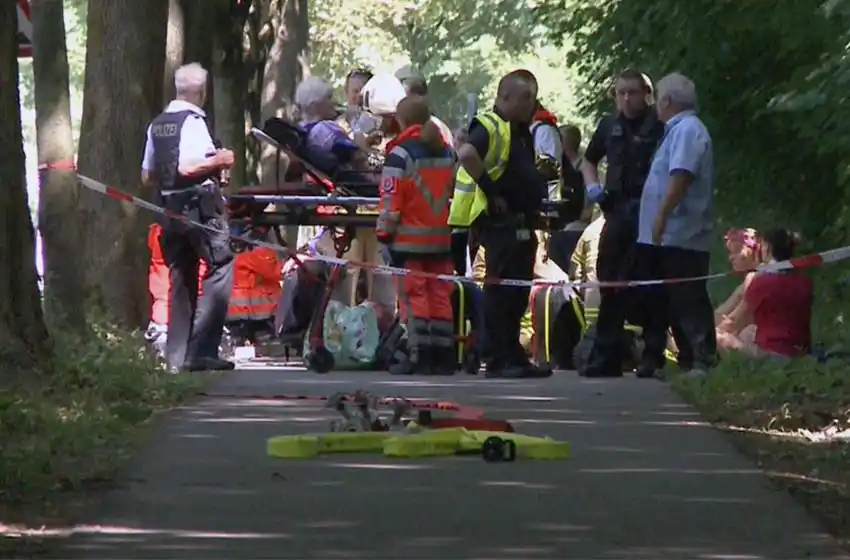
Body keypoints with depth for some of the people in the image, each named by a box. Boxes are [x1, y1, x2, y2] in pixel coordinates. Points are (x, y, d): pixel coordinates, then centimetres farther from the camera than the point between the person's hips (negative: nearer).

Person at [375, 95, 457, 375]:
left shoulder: (401, 153, -12)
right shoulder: (447, 152, 10)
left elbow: (391, 198, -14)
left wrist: (384, 230, -5)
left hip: (409, 238, -6)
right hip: (441, 237, 6)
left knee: (413, 296, -3)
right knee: (440, 295, 10)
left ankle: (418, 356, -7)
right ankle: (443, 355, 11)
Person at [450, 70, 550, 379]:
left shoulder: (522, 132, 19)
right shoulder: (490, 128, -12)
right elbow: (466, 154, -32)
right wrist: (491, 191, -25)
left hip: (521, 222, 10)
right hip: (499, 221, -10)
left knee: (517, 295, 13)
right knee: (500, 291, -8)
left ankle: (514, 357, 19)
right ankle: (498, 360, -7)